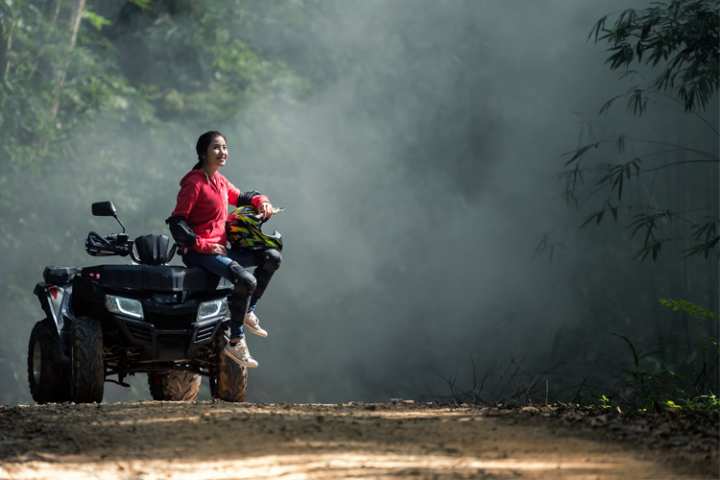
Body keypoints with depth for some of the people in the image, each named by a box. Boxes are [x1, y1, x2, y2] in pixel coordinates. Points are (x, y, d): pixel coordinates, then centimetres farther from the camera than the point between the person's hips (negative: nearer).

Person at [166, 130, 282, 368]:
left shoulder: (220, 181, 14)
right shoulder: (194, 183, -12)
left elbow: (240, 197, 33)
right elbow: (176, 222, -16)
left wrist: (261, 201, 12)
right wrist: (202, 244, -20)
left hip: (220, 248, 9)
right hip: (198, 253, -9)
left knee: (272, 258, 4)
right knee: (246, 281, -29)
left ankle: (248, 312, 11)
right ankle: (236, 342, -19)